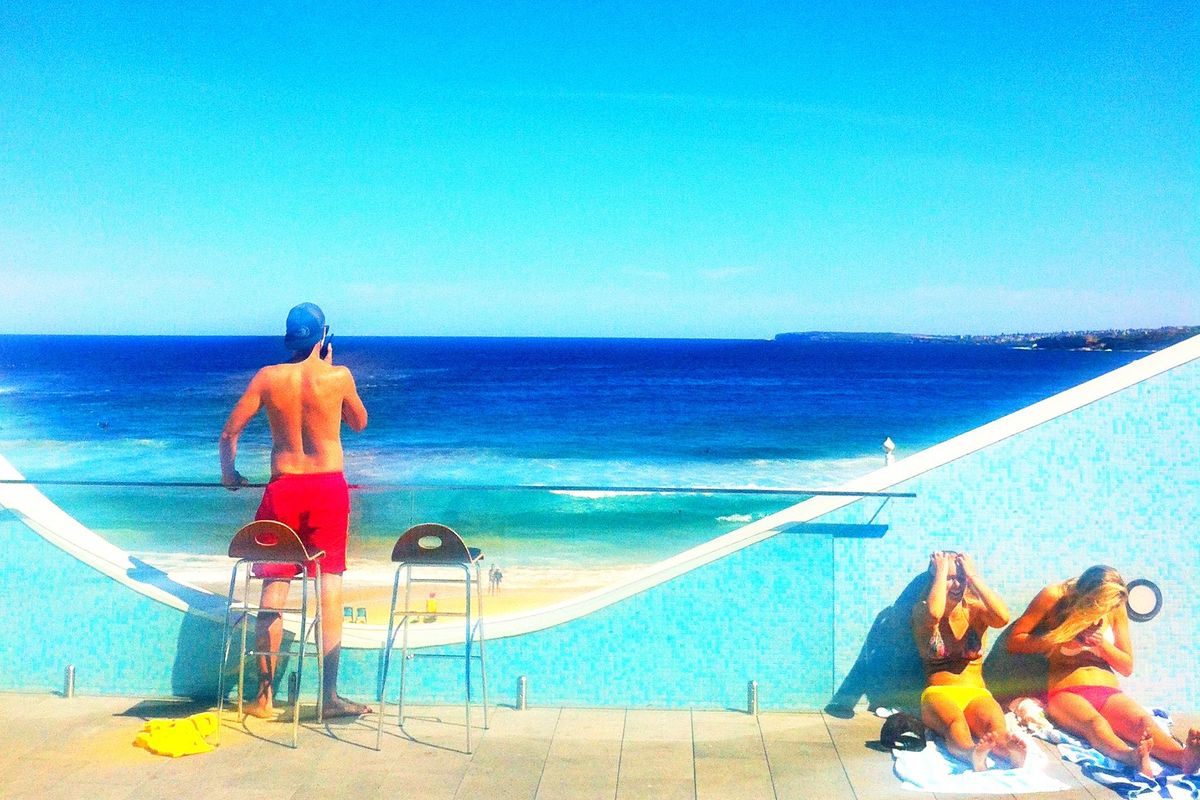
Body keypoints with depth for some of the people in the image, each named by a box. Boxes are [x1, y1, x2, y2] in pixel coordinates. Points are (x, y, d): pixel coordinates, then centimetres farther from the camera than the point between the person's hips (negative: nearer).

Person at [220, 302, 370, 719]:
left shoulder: (268, 377, -1)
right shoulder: (339, 376, -5)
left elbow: (229, 432, 3)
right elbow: (359, 422, 12)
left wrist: (228, 473, 22)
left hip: (283, 489, 2)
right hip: (329, 487, -1)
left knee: (273, 590, 7)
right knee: (329, 591, 1)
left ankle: (265, 695, 13)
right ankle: (329, 695, 2)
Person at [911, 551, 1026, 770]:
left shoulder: (975, 610, 10)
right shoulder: (922, 610, 3)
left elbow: (1003, 617, -15)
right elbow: (934, 613, -25)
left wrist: (973, 576, -7)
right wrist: (941, 572, -10)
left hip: (976, 694, 3)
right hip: (938, 694, -2)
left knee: (994, 722, -34)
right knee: (954, 721, -38)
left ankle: (1008, 750, -66)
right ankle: (972, 753, -70)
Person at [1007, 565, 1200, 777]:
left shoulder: (1115, 608, 13)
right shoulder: (1053, 597, 1)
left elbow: (1127, 668, 18)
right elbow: (1014, 642, -4)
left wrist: (1103, 645, -3)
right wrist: (1059, 640, -15)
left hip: (1108, 690, 4)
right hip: (1064, 691, -4)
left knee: (1143, 720, -33)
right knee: (1094, 722, -40)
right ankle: (1132, 757, -70)